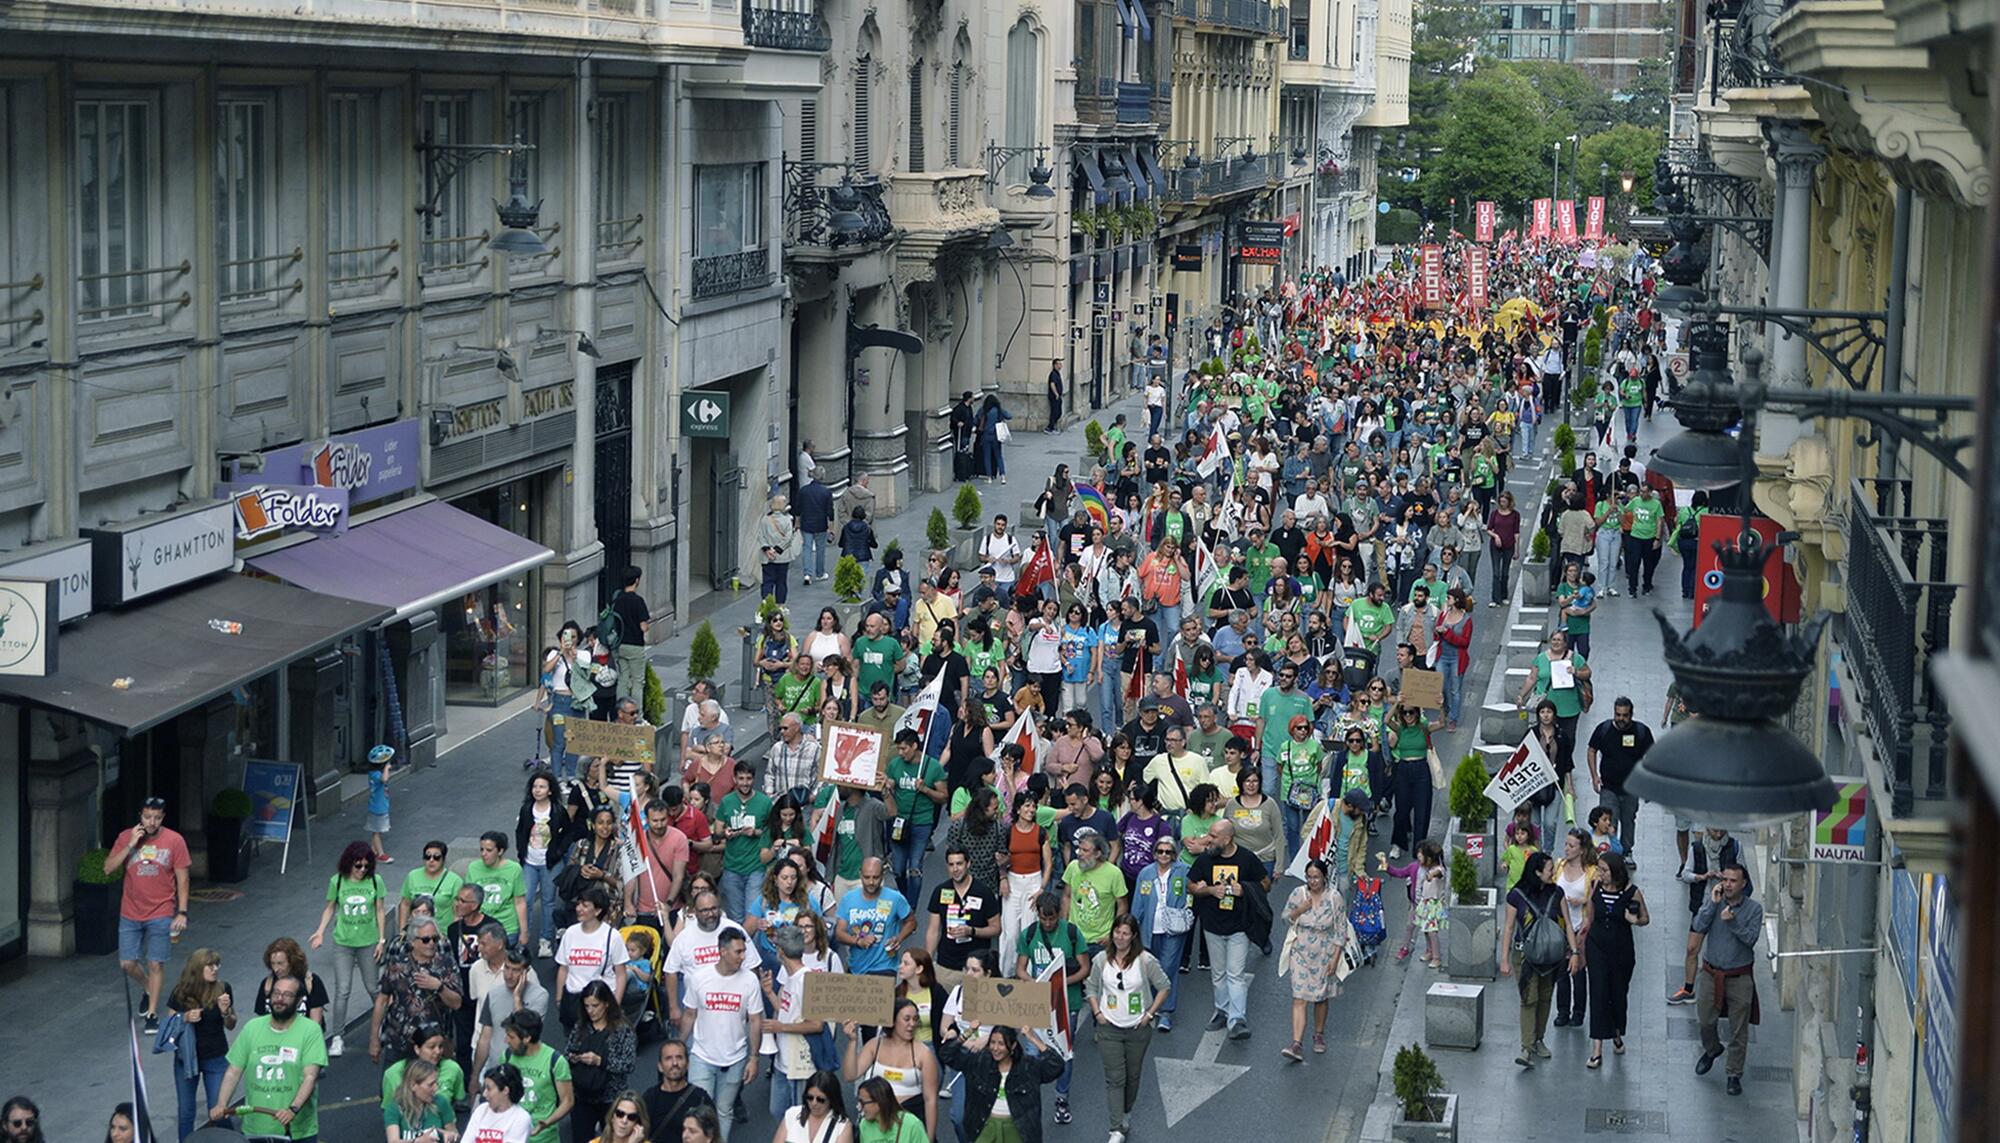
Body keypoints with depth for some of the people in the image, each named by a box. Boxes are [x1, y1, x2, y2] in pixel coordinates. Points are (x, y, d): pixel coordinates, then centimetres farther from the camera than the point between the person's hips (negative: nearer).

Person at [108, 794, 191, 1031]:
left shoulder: (174, 841, -7)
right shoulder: (126, 837, -2)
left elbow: (182, 879, -3)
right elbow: (108, 869, -8)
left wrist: (182, 912, -9)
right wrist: (130, 845, -19)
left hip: (161, 915, -2)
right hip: (130, 914, 2)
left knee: (155, 964, 0)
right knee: (127, 963, 4)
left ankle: (152, 1013, 12)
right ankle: (149, 989, 34)